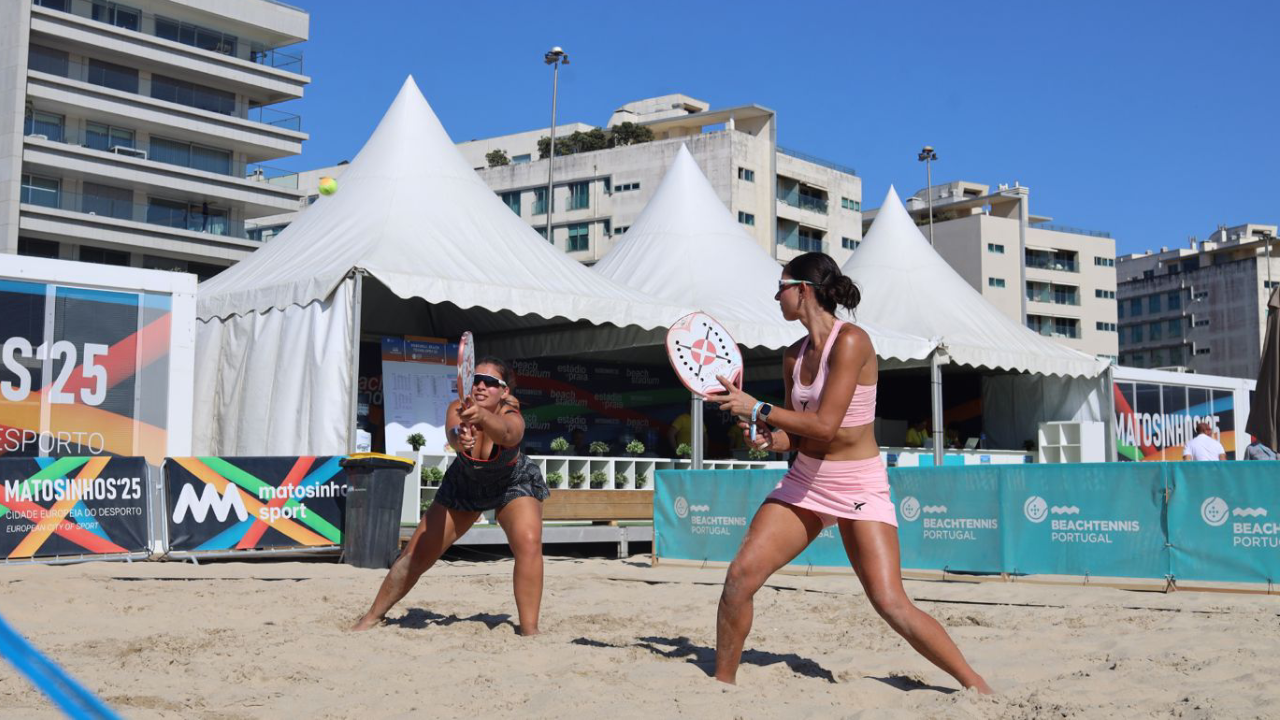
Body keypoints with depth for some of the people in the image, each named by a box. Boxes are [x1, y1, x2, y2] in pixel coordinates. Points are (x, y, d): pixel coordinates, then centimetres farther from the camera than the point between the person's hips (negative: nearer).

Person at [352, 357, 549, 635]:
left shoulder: (513, 417, -35)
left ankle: (529, 629, -18)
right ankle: (373, 616, 24)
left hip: (514, 484, -2)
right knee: (416, 556, 2)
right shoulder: (458, 410, -28)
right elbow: (453, 435, -51)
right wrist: (460, 437, -76)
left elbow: (505, 433, -60)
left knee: (529, 544, -29)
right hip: (464, 484, 2)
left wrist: (482, 417, -83)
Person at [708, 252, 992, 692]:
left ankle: (976, 685, 3)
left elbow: (825, 426, -23)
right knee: (740, 574, -7)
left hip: (859, 486, -6)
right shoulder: (794, 356, 7)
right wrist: (773, 438, -8)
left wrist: (757, 408, -18)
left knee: (891, 604, -13)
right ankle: (723, 682, 10)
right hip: (803, 480, 7)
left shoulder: (851, 341, -16)